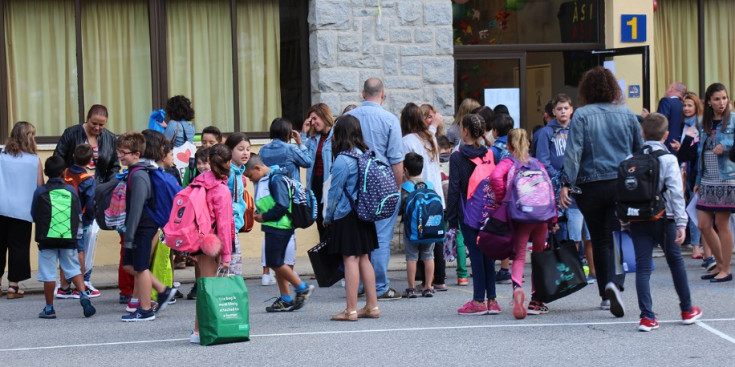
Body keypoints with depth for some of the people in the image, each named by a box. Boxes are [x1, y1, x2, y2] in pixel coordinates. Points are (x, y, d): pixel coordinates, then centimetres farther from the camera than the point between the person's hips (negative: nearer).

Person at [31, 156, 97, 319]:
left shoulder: (40, 192, -4)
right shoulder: (71, 190, 3)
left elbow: (34, 215, 5)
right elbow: (79, 212, 11)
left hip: (47, 238, -2)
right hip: (69, 238, 2)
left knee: (48, 274, 4)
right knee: (74, 269, 13)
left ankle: (49, 308, 10)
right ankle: (84, 295, -5)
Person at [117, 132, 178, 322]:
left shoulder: (138, 175, -19)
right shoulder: (135, 172, 12)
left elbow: (136, 208, -22)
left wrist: (129, 236, -21)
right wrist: (129, 234, 22)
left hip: (143, 228, -10)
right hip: (143, 228, 10)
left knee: (140, 268, 0)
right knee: (129, 265, 14)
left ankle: (145, 311, 9)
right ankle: (163, 291, 20)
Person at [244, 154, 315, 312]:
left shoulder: (276, 180, -16)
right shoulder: (264, 180, 15)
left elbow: (282, 205, -23)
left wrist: (264, 217, -15)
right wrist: (260, 214, 6)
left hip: (279, 226, -10)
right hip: (274, 227, 10)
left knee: (275, 262, -9)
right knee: (276, 263, 11)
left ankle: (302, 288, 2)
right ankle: (286, 300, 15)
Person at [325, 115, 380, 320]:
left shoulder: (342, 160, -16)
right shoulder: (365, 155, 7)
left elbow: (335, 192, -12)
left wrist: (328, 217, 1)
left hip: (347, 216, -8)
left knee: (350, 259, -5)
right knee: (364, 259, 13)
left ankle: (351, 310, -3)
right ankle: (372, 306, 16)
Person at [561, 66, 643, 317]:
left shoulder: (581, 115, -4)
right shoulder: (626, 114, 4)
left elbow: (573, 152, -12)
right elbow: (640, 150, 10)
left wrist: (566, 184, -13)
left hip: (591, 186, -1)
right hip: (623, 184, 1)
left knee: (599, 241, 10)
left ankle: (606, 296, 12)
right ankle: (615, 284, -23)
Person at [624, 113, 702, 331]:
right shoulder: (668, 159, -6)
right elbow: (676, 193, -13)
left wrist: (624, 222, 9)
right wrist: (681, 223, -13)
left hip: (637, 220, 2)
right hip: (663, 219, -2)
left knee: (642, 267, 2)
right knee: (676, 261, 15)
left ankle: (647, 316, -7)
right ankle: (687, 310, 26)